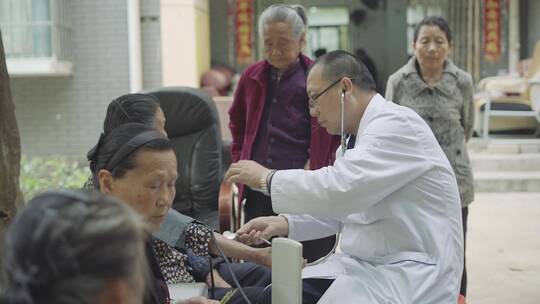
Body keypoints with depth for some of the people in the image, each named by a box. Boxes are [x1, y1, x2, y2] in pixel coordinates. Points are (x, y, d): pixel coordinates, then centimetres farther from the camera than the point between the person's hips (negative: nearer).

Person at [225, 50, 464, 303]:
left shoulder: (397, 124, -16)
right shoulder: (359, 139, 14)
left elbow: (338, 188, -26)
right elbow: (338, 209, 17)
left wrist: (267, 178, -14)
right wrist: (283, 224, 2)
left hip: (410, 276, -8)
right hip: (365, 265, 8)